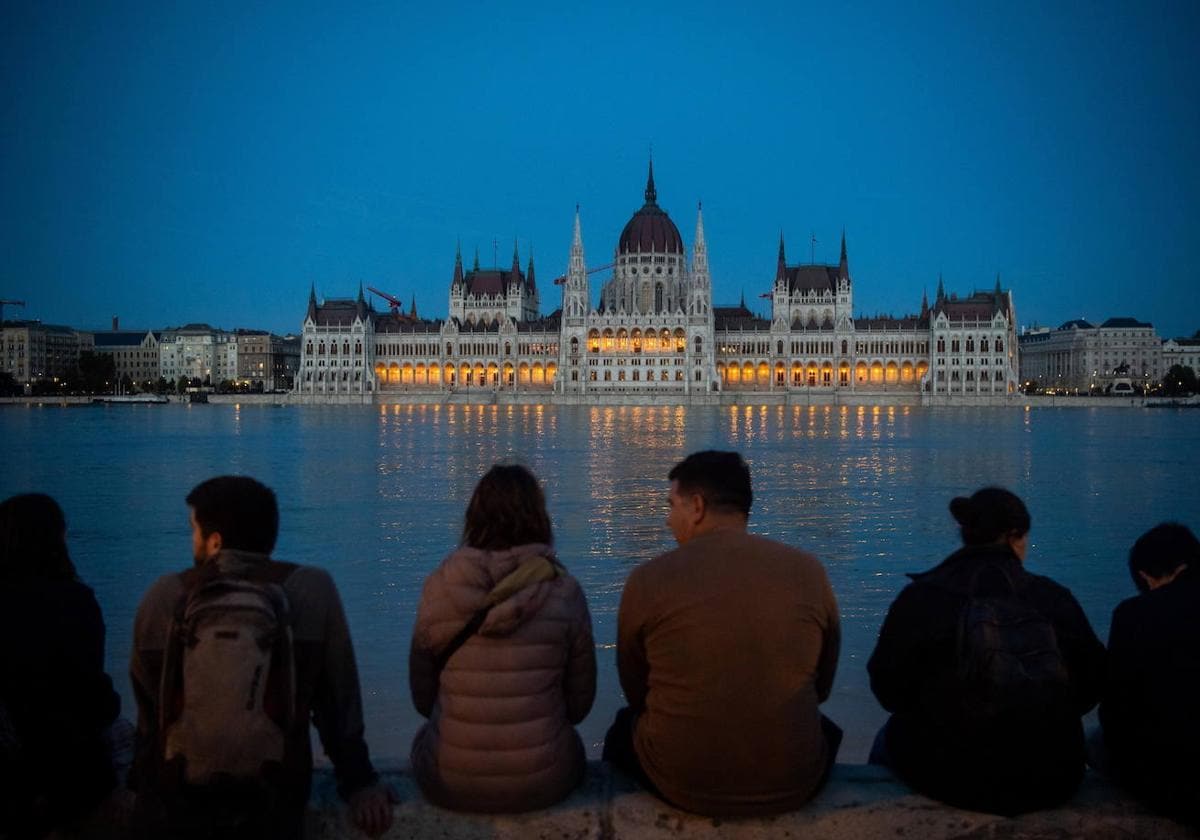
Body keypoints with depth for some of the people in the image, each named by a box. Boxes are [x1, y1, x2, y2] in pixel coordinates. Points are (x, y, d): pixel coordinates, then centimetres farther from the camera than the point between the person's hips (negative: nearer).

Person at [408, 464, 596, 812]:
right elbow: (580, 702, 1)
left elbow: (423, 698, 3)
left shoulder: (439, 585, -8)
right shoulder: (564, 591, -10)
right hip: (544, 782, 0)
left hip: (450, 784, 0)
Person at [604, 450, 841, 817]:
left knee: (622, 728, 32)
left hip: (681, 785, -1)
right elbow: (822, 687, 10)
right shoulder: (809, 571, -4)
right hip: (794, 783, 2)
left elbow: (636, 693, 6)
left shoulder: (648, 579, -9)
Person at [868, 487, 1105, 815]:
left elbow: (889, 690, -6)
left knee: (889, 739, 31)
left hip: (949, 778, -2)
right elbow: (1089, 690, 2)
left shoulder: (920, 598, -15)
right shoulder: (1056, 599, -8)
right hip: (1051, 779, 2)